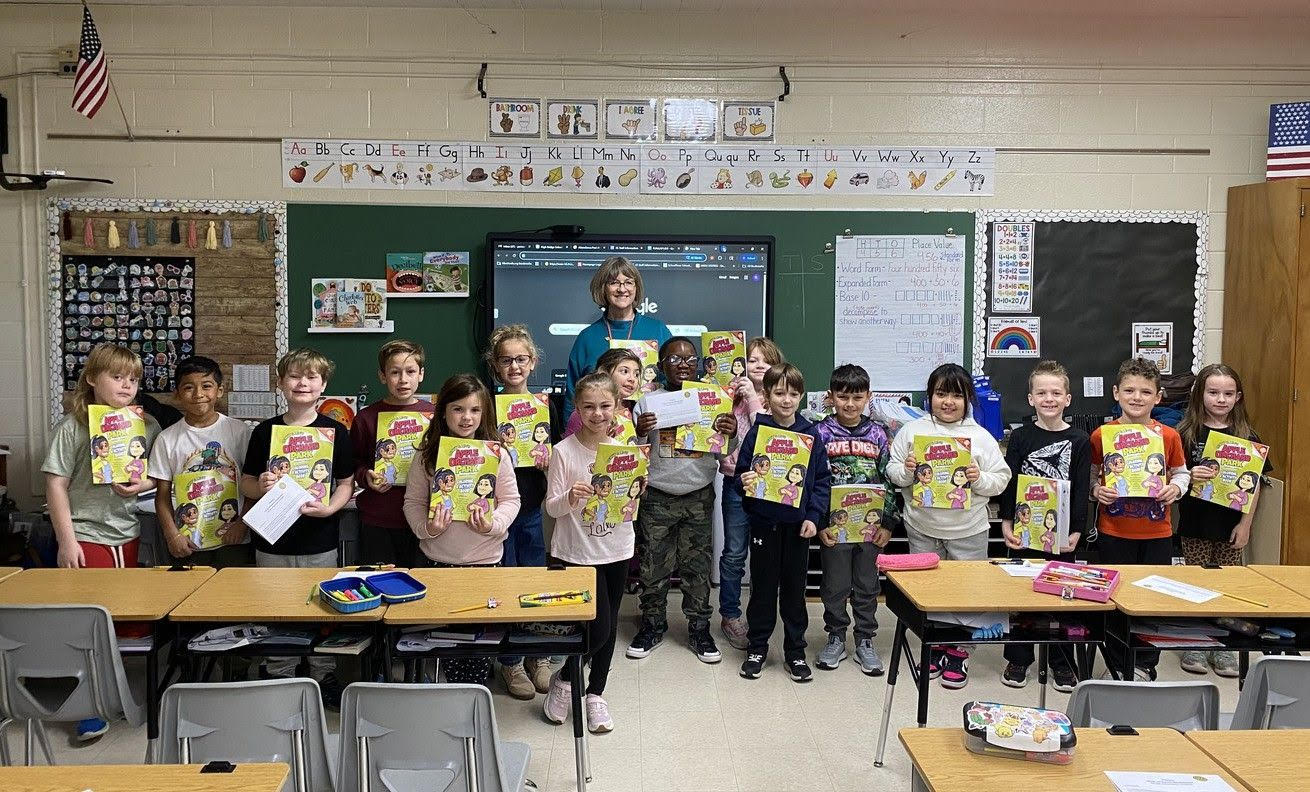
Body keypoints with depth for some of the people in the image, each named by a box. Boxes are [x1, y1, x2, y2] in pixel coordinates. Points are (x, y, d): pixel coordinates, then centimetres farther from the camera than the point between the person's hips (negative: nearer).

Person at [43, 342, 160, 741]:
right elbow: (56, 485, -9)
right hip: (86, 537, -4)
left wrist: (143, 485, -11)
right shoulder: (73, 427, -8)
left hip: (127, 534, 4)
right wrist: (67, 541, -11)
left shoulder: (147, 426, 3)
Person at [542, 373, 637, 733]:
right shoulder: (564, 451, -10)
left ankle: (595, 694, 30)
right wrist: (570, 498, -28)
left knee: (609, 624, 12)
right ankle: (564, 679, 21)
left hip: (617, 550, 4)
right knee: (599, 626, -6)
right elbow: (551, 508, -8)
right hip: (578, 551, -4)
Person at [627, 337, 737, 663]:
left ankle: (699, 629, 18)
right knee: (653, 565, 5)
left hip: (699, 496, 1)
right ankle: (652, 626, 21)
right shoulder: (648, 402, 1)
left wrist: (731, 434, -13)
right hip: (657, 497, -1)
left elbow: (727, 452, 8)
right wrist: (639, 432, -17)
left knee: (697, 565, 6)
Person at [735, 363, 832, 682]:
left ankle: (795, 651, 22)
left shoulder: (811, 434, 0)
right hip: (764, 522, -1)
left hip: (798, 523, 1)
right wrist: (745, 481, -21)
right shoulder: (757, 432, -3)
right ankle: (757, 648, 22)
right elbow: (742, 472, 2)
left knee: (795, 587, 10)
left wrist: (814, 516, -7)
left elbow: (823, 479, 1)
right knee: (763, 586, 9)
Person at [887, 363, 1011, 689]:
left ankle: (958, 650, 22)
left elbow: (1001, 480, 0)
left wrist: (980, 478, -18)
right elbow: (893, 473, 4)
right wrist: (906, 471, -17)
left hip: (968, 530, -1)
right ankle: (934, 646, 27)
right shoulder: (911, 430, 0)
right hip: (923, 528, 1)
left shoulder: (981, 437, -1)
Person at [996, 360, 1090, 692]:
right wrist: (1007, 523, -8)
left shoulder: (1079, 441, 0)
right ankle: (1018, 659, 20)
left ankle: (1061, 663, 21)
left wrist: (1075, 531, -7)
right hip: (1023, 529, 0)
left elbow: (1081, 490, -1)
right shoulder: (1020, 437, 0)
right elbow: (1008, 482, 0)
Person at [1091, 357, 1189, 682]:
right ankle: (1117, 666, 22)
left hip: (1157, 532, 1)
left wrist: (1176, 488, -9)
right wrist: (1096, 491, -15)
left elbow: (1182, 472, 11)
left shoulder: (1169, 436, -1)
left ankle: (1145, 665, 25)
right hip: (1113, 532, -1)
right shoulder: (1101, 435, -5)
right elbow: (1089, 475, 5)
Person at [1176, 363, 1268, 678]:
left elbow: (1254, 484, 2)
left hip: (1231, 523, 1)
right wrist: (1190, 475, -22)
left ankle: (1223, 646, 19)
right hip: (1195, 523, -1)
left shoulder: (1246, 436, 2)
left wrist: (1245, 523, -4)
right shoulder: (1185, 433, -2)